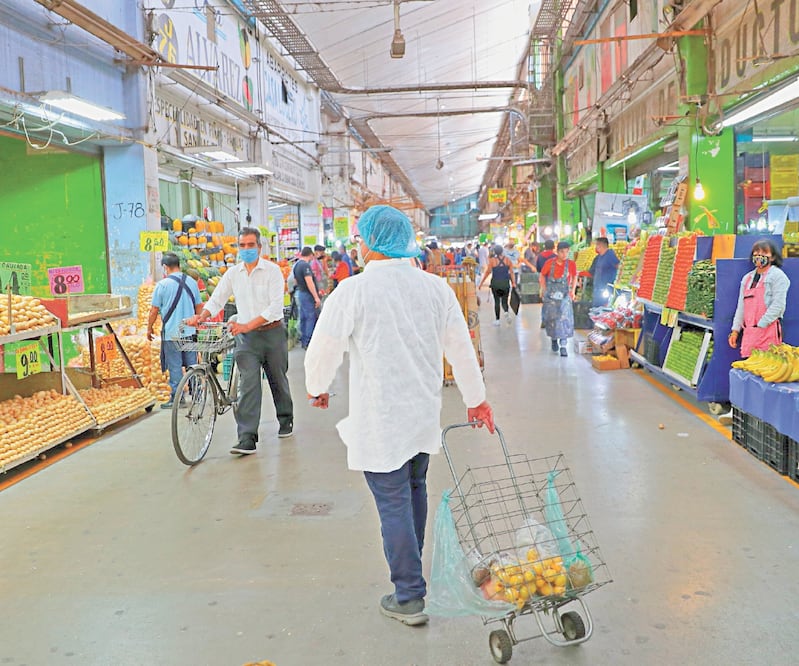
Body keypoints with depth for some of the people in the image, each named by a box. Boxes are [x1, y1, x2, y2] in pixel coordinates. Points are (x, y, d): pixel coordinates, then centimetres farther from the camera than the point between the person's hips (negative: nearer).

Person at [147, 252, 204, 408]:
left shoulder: (162, 284, -9)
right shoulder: (191, 282, 4)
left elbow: (154, 310, -6)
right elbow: (199, 306, 12)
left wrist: (149, 328, 8)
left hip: (171, 333, -4)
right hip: (190, 331, 4)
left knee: (175, 366, 2)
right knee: (192, 364, 12)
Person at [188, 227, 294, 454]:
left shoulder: (272, 271, -7)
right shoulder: (233, 273, 5)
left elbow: (275, 307, -16)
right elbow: (216, 299, 8)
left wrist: (248, 325, -23)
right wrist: (202, 315, -13)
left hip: (272, 333, -2)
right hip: (246, 337, 2)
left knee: (278, 380, 13)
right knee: (248, 385, -8)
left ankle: (286, 421, 37)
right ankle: (247, 439, -12)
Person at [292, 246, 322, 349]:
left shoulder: (296, 265, 11)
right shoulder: (306, 265, -18)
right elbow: (309, 282, -25)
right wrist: (316, 297, -25)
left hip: (300, 293, 9)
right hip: (308, 295, -9)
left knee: (303, 318, 15)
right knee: (311, 318, -4)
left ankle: (303, 341, 21)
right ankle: (308, 342, -3)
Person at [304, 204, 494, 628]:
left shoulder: (352, 290, -14)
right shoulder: (435, 287, 0)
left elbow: (323, 350, -7)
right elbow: (461, 349, 5)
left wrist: (317, 388, 13)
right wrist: (476, 399, 17)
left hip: (379, 421, -5)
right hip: (424, 413, 6)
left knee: (393, 504, 2)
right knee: (414, 490, 21)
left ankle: (409, 596, 10)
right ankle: (410, 572, 38)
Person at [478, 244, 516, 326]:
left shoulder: (492, 260, -4)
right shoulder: (507, 260, 4)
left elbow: (487, 272, -5)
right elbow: (511, 272, 2)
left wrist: (481, 283, 1)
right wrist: (513, 283, 8)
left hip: (495, 283, -2)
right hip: (505, 283, 2)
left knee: (497, 301, 8)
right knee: (504, 301, 10)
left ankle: (497, 320, 8)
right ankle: (506, 312, -20)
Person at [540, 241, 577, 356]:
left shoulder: (571, 264, -5)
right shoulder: (550, 263, -6)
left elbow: (574, 277, 13)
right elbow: (542, 276, 8)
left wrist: (572, 291, 5)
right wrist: (543, 289, 1)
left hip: (564, 296, 0)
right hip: (550, 295, 1)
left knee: (564, 319, -10)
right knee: (551, 318, 6)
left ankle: (563, 346, -7)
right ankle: (554, 339, 32)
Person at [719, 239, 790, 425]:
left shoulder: (777, 276, 1)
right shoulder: (747, 278, 23)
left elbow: (778, 305, -9)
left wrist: (760, 325, -14)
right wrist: (735, 329, 16)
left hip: (768, 330, -6)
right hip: (749, 332, 7)